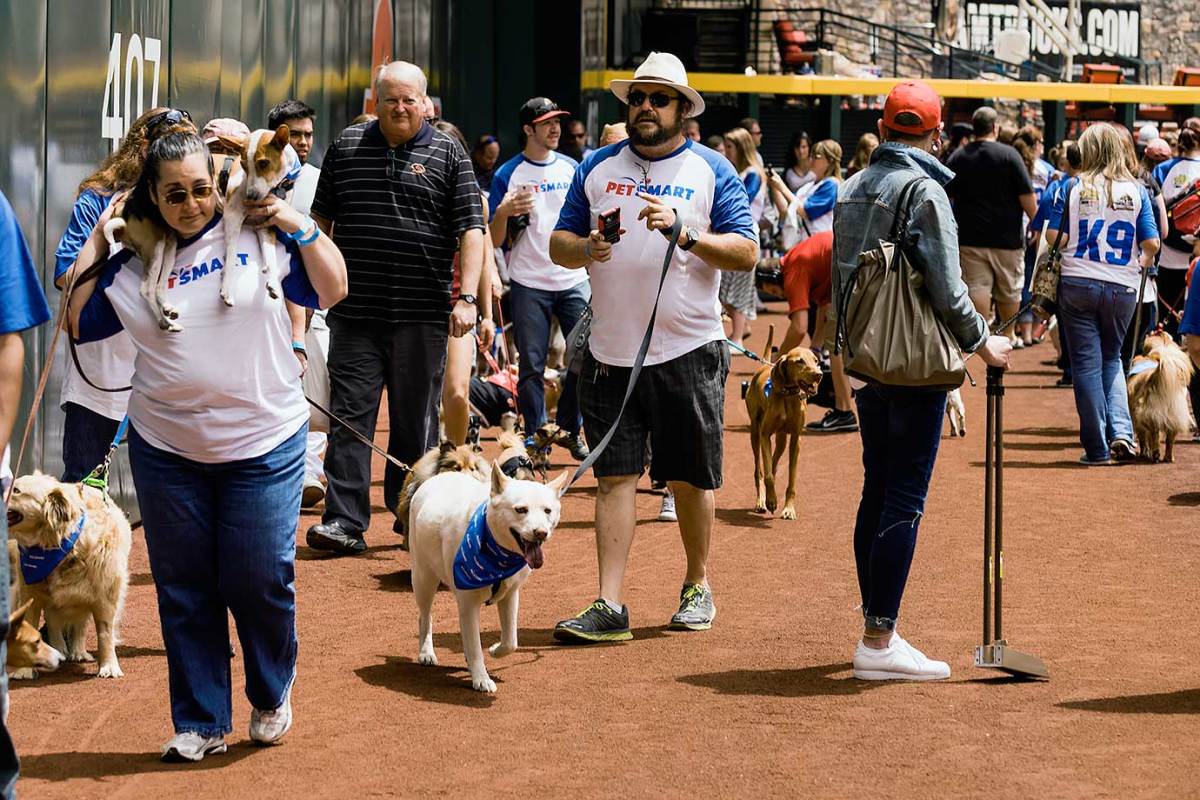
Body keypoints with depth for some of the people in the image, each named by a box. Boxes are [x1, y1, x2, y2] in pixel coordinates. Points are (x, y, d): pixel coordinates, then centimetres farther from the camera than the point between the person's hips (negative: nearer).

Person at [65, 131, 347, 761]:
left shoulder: (258, 236, -2)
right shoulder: (134, 264, 3)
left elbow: (332, 289, 2)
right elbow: (78, 320, 5)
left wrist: (300, 227, -9)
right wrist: (95, 244, 3)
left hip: (263, 447, -2)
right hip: (167, 450, 2)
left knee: (261, 582, -1)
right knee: (184, 592, 7)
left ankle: (272, 696, 25)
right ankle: (200, 721, 19)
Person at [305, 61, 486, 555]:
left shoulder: (448, 156, 3)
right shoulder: (346, 148, 10)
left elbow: (471, 230, -1)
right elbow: (322, 219, 18)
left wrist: (466, 297, -11)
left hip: (422, 314, -1)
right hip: (355, 310, 1)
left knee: (417, 418, 6)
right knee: (350, 413, -4)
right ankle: (344, 522, -6)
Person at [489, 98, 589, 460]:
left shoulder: (572, 168, 9)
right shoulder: (508, 174, -3)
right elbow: (494, 240, -4)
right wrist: (504, 212, -23)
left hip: (574, 280, 3)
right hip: (529, 284, -3)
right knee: (532, 366, 1)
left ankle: (570, 429, 16)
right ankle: (534, 439, 9)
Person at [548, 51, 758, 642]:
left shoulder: (711, 171, 1)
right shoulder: (598, 168, 11)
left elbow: (747, 252, -6)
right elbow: (557, 245, 11)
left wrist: (684, 231, -20)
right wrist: (585, 247, -11)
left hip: (688, 351, -2)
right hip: (610, 350, 2)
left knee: (690, 478, 6)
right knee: (615, 476, -1)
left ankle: (698, 586, 25)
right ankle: (608, 607, -3)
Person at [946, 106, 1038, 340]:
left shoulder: (957, 157, 3)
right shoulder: (1009, 155, -8)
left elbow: (947, 196, 10)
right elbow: (1027, 197, -9)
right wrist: (1037, 223, 7)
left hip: (970, 237, 2)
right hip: (1006, 236, -2)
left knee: (977, 288, -1)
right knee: (1009, 290, 13)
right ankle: (1007, 335, 26)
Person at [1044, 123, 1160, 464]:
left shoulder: (1073, 188, -3)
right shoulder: (1136, 191, 1)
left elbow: (1053, 235, -6)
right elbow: (1152, 243, -2)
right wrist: (1143, 261, 19)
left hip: (1078, 283, -2)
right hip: (1122, 287, 2)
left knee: (1087, 363, 5)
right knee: (1111, 358, 20)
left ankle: (1097, 447, 6)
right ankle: (1120, 431, 2)